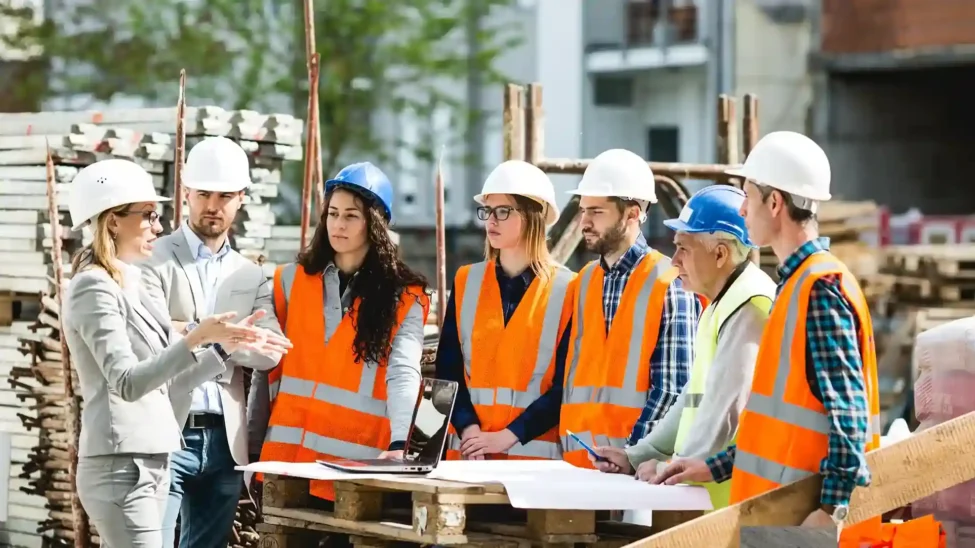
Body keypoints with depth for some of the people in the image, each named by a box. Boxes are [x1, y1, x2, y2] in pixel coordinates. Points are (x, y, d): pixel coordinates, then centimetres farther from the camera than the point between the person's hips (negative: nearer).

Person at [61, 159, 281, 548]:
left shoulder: (128, 285, 16)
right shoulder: (95, 289, -11)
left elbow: (163, 382, 17)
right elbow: (128, 383, -21)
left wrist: (225, 347, 8)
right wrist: (195, 339, -28)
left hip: (149, 463, 9)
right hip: (121, 466, -9)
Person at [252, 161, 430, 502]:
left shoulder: (405, 297, 1)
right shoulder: (292, 279, 10)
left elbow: (403, 373, -13)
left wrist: (398, 444, -28)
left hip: (359, 460, -3)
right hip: (289, 451, 3)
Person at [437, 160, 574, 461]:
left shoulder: (567, 289, -2)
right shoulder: (466, 281, 9)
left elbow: (567, 383, -6)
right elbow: (448, 368, 4)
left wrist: (509, 436, -13)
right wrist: (468, 428, -11)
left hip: (535, 450, -3)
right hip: (468, 449, 3)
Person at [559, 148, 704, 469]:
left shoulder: (669, 285, -7)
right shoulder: (585, 282, 11)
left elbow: (672, 389, -11)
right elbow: (573, 370, 12)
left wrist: (630, 455, -15)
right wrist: (568, 445, 2)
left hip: (637, 464, -5)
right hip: (577, 456, 5)